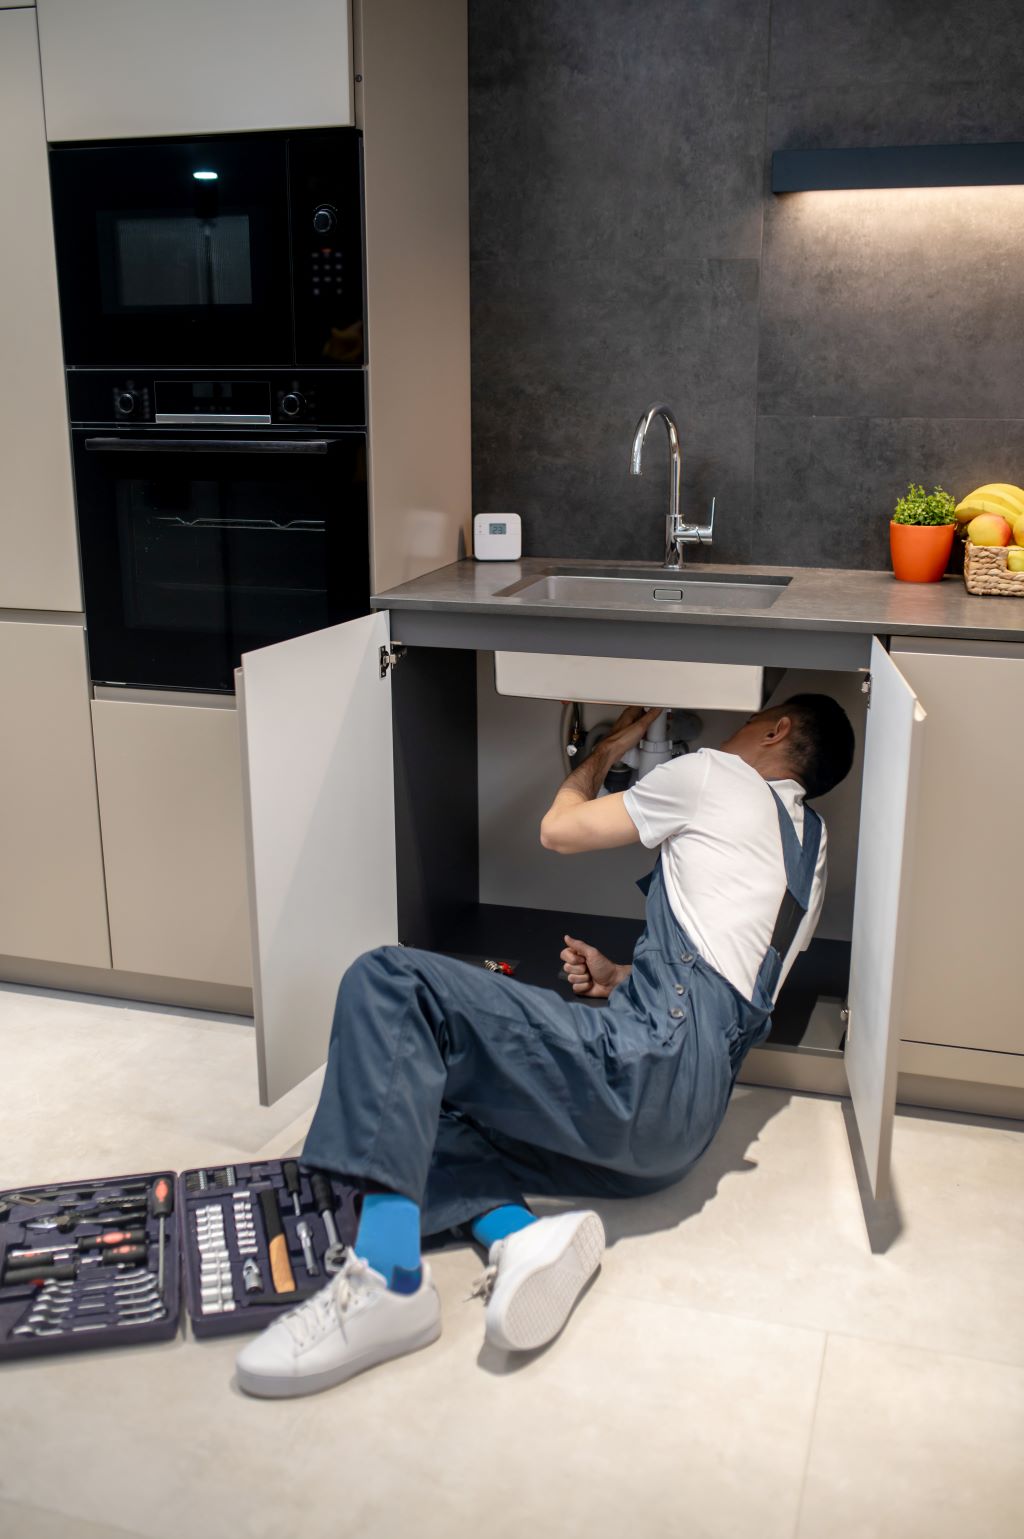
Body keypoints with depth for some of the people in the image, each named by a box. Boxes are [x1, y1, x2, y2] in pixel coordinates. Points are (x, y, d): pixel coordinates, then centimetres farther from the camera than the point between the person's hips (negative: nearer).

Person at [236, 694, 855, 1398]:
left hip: (651, 1066, -9)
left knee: (388, 981, -13)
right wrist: (620, 978, 27)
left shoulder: (718, 774, 6)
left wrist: (609, 748, 32)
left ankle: (389, 1275, -24)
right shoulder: (811, 856, 29)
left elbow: (560, 828, 15)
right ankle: (520, 1234, -13)